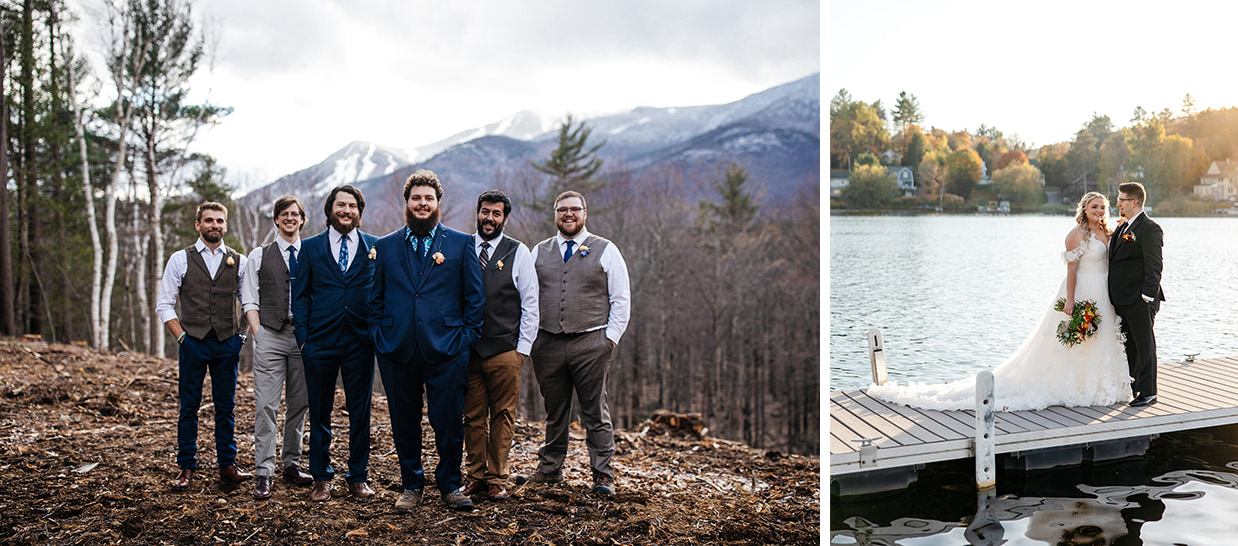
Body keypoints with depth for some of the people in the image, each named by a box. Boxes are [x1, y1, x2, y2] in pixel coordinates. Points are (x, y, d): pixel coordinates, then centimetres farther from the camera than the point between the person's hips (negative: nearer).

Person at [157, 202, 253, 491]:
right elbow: (164, 304, 3)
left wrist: (241, 336, 2)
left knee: (226, 407, 6)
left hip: (227, 343, 1)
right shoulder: (180, 259, 3)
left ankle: (227, 464, 15)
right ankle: (186, 467, 12)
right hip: (193, 342, -1)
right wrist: (181, 336, -5)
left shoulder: (238, 262, 7)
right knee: (189, 406, 3)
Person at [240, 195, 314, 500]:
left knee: (299, 404, 7)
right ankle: (263, 473, -5)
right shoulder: (259, 256, 9)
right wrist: (258, 334, -5)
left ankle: (291, 464, 18)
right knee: (266, 405, -7)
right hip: (270, 336, -2)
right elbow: (250, 301, 6)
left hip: (304, 337, 2)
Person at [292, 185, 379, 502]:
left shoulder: (375, 247, 6)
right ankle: (321, 478, 17)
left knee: (360, 412, 5)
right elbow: (300, 295, 7)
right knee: (319, 413, 6)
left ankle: (358, 477, 17)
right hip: (320, 342, 0)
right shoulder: (311, 247, 7)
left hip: (360, 342, 0)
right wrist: (302, 336, -1)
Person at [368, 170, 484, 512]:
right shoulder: (386, 246, 12)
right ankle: (411, 485, 23)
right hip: (398, 350, 2)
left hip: (446, 350, -1)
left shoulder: (461, 244, 7)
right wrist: (379, 335, 4)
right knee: (405, 423, 8)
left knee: (448, 423, -1)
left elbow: (475, 296, 7)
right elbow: (376, 298, 15)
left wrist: (467, 337, -1)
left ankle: (450, 485, 17)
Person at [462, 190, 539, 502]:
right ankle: (475, 475, 17)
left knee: (503, 417, 2)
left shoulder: (518, 253, 2)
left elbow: (530, 305, 3)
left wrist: (522, 349, -3)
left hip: (505, 350, -2)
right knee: (473, 416, 6)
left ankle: (497, 479, 11)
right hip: (467, 349, 2)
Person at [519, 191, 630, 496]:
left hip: (591, 343, -3)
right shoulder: (539, 252, 13)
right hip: (547, 343, 3)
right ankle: (550, 470, 21)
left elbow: (621, 300, 3)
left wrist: (611, 338, -5)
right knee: (554, 412, 11)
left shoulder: (606, 251, 4)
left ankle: (603, 475, 7)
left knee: (595, 412, 0)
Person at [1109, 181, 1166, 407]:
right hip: (1122, 300, 9)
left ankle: (1148, 392, 7)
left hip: (1139, 300, -9)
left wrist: (1147, 297, -20)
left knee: (1144, 346, 0)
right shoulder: (1123, 228, 16)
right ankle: (1130, 389, 23)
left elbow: (1154, 266, -17)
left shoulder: (1149, 229, -13)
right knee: (1128, 346, 15)